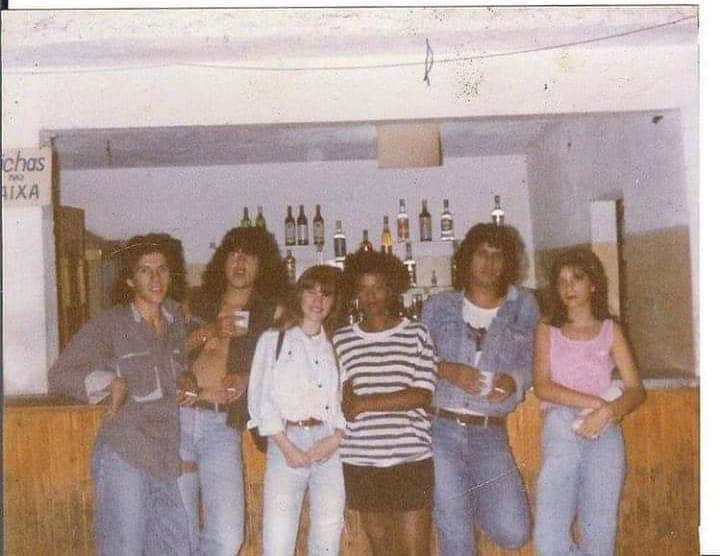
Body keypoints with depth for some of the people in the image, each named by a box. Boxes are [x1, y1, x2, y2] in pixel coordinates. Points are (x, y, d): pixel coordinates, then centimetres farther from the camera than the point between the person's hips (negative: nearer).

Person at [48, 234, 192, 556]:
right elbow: (59, 375, -12)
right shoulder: (109, 325, -5)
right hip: (124, 459, -6)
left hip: (165, 463, 6)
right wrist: (108, 382, -25)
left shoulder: (176, 325, 13)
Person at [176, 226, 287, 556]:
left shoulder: (272, 312, 10)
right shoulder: (198, 304, 17)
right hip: (178, 417, 1)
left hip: (222, 426, -1)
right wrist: (208, 331, -6)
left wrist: (247, 378, -10)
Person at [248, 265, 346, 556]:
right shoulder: (273, 339, 9)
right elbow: (260, 398, 2)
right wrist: (286, 446, -8)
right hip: (287, 443, -2)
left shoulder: (337, 345, 14)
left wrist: (337, 437, -9)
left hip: (329, 446, 2)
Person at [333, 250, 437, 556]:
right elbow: (342, 404, 6)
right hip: (360, 460, 2)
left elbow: (422, 395, -8)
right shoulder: (341, 340, 6)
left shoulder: (416, 334, 1)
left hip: (411, 456, -2)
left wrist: (364, 403, -11)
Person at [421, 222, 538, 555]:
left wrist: (512, 382, -15)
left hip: (490, 433, 1)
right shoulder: (439, 306, 7)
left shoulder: (523, 307, 9)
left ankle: (474, 497, 24)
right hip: (440, 428, -1)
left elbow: (526, 366, 7)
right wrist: (446, 370, -12)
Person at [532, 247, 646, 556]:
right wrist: (595, 402, -13)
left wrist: (607, 412, -17)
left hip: (604, 436, 0)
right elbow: (542, 387, -3)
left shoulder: (610, 330, 10)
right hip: (561, 432, 0)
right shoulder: (547, 331, 10)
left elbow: (636, 390, 3)